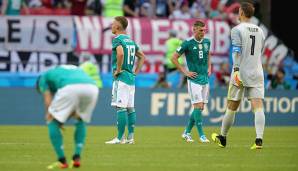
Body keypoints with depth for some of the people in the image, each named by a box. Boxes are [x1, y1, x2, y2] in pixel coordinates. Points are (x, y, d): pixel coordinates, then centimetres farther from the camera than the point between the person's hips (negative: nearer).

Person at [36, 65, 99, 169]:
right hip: (92, 87, 5)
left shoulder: (44, 77, 31)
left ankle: (62, 161, 8)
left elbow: (48, 101, 22)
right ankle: (77, 158, 19)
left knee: (52, 120, 15)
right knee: (81, 120, 31)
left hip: (70, 88, -5)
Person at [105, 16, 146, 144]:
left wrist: (118, 70, -18)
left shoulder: (117, 39, -10)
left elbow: (120, 53, -29)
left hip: (121, 77, -9)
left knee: (121, 107, -9)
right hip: (131, 78, 9)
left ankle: (120, 138, -10)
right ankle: (130, 137, 11)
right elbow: (142, 56, 24)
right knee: (130, 108, 10)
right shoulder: (130, 40, 16)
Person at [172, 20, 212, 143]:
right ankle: (201, 135, -8)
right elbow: (174, 58, -5)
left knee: (200, 108, 6)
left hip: (205, 79, 6)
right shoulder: (188, 43, -9)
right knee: (198, 106, -11)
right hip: (194, 79, -6)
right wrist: (185, 72, -7)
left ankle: (187, 132, 18)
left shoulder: (207, 42, 8)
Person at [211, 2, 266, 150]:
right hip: (257, 73, 4)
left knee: (232, 107, 8)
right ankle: (259, 140, -23)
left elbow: (237, 51, -16)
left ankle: (222, 138, 24)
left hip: (241, 71, -4)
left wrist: (236, 70, -23)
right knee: (258, 107, -6)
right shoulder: (260, 31, 14)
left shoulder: (237, 30, -4)